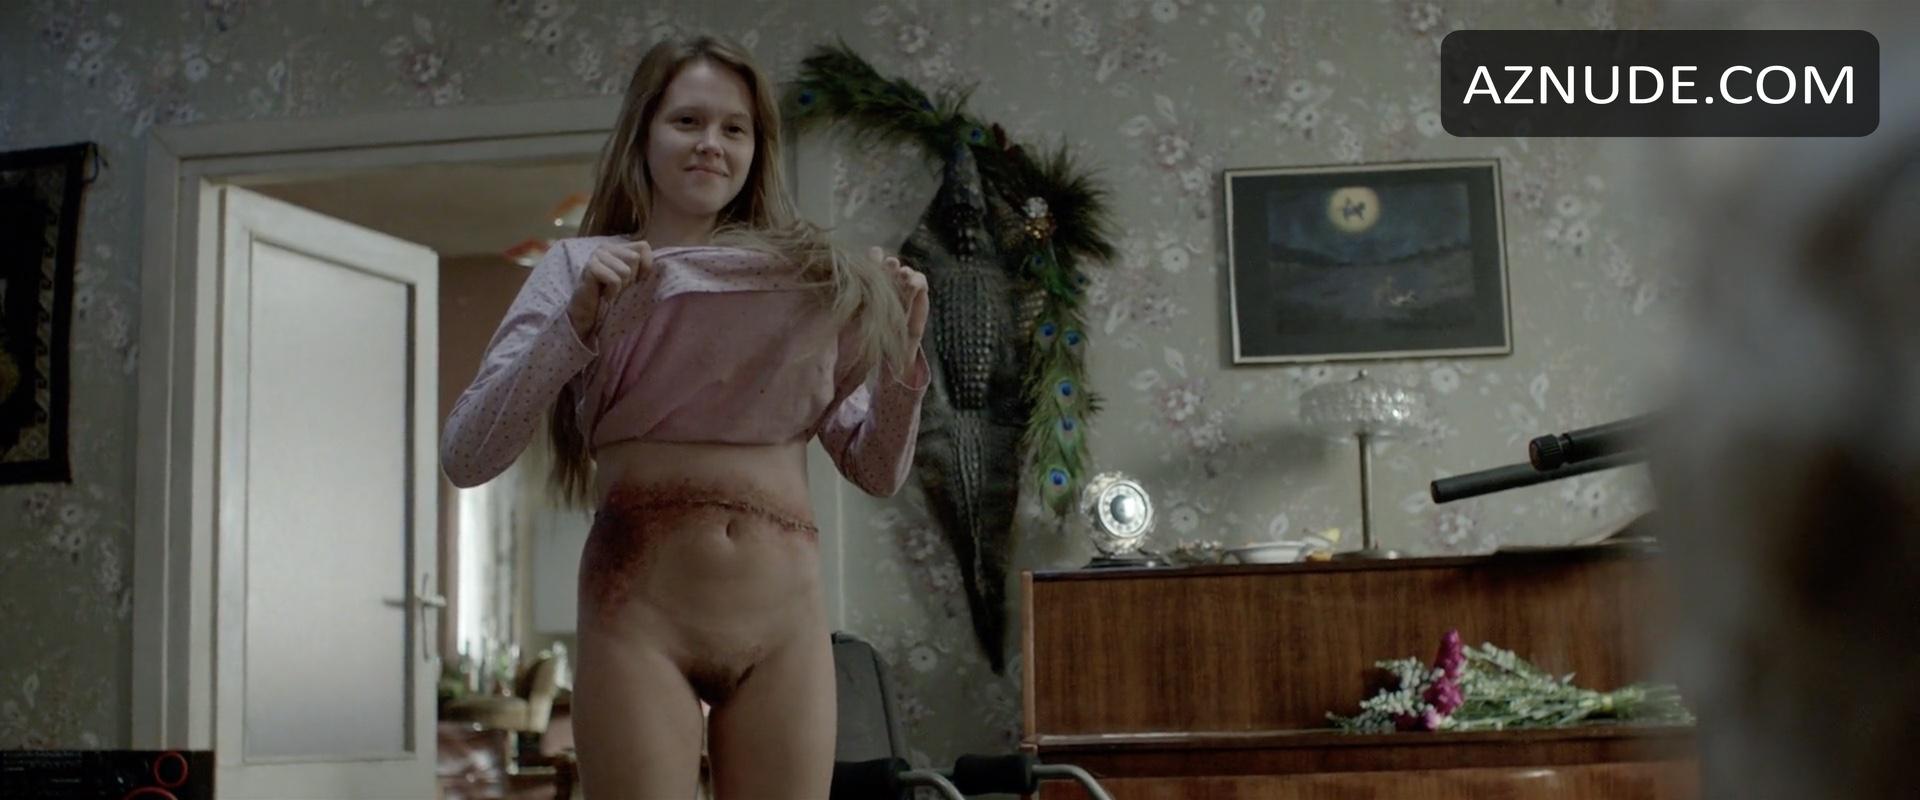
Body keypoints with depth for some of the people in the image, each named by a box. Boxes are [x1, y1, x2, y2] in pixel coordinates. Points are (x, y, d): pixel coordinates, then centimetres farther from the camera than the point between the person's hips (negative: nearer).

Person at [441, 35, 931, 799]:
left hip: (786, 623, 3)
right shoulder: (580, 267, 5)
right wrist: (577, 321, -15)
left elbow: (879, 472, 13)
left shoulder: (812, 277, 13)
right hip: (639, 617, -2)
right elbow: (464, 457, -5)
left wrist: (902, 350, -3)